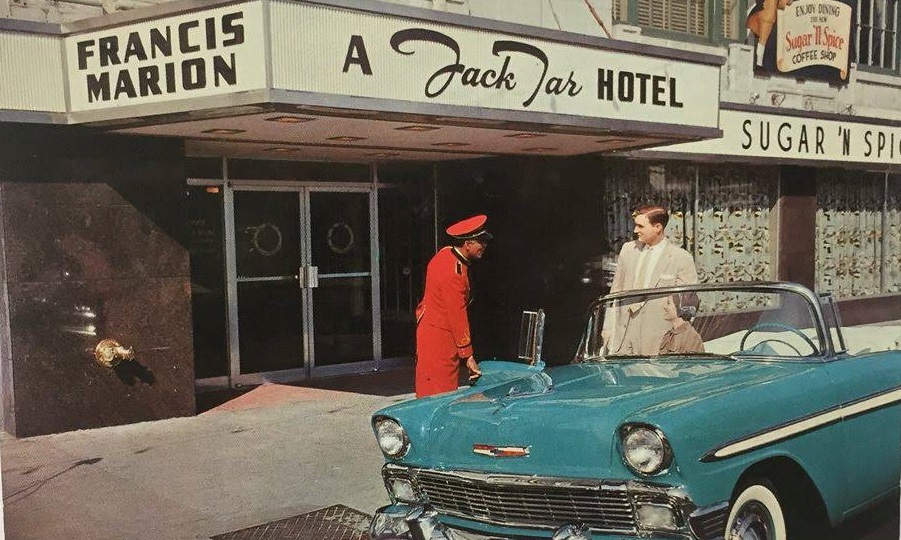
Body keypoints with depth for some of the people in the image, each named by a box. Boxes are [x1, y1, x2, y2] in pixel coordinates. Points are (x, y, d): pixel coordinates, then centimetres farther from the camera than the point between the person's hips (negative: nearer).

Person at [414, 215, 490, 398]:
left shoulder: (446, 253, 4)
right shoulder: (453, 274, -26)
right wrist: (468, 356, -18)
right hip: (439, 337, -10)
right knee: (441, 393, -5)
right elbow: (457, 316, -23)